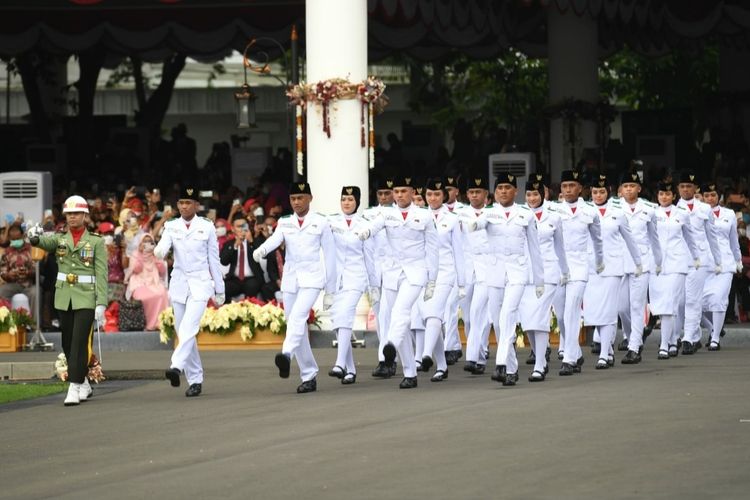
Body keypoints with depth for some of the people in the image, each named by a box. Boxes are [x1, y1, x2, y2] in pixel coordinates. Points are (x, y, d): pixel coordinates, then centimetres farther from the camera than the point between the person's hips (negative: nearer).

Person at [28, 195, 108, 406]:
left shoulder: (96, 242, -1)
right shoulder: (60, 239, 7)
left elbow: (102, 274, -5)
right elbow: (45, 242, -15)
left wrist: (101, 303, -13)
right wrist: (34, 236, -40)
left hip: (86, 299, -4)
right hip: (64, 298, 4)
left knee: (79, 342, -12)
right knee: (68, 344, 10)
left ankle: (74, 388, -13)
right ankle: (84, 383, 27)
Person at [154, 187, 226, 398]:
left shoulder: (206, 227, 3)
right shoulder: (171, 227, 7)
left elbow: (214, 259, 6)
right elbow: (161, 250, -9)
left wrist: (219, 290, 8)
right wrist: (159, 252, -34)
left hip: (200, 284, -3)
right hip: (179, 284, 3)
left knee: (189, 327, -22)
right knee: (183, 332, 5)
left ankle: (177, 366, -37)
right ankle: (195, 380, 11)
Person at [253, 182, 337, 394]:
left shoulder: (321, 223, 4)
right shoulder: (285, 223, 11)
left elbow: (330, 255, 5)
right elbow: (274, 239, -9)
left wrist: (330, 291, 3)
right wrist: (261, 250, -34)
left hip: (312, 277, -4)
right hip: (290, 278, 4)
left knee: (298, 316, -28)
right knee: (297, 327, 4)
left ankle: (286, 355, -47)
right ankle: (309, 376, 11)